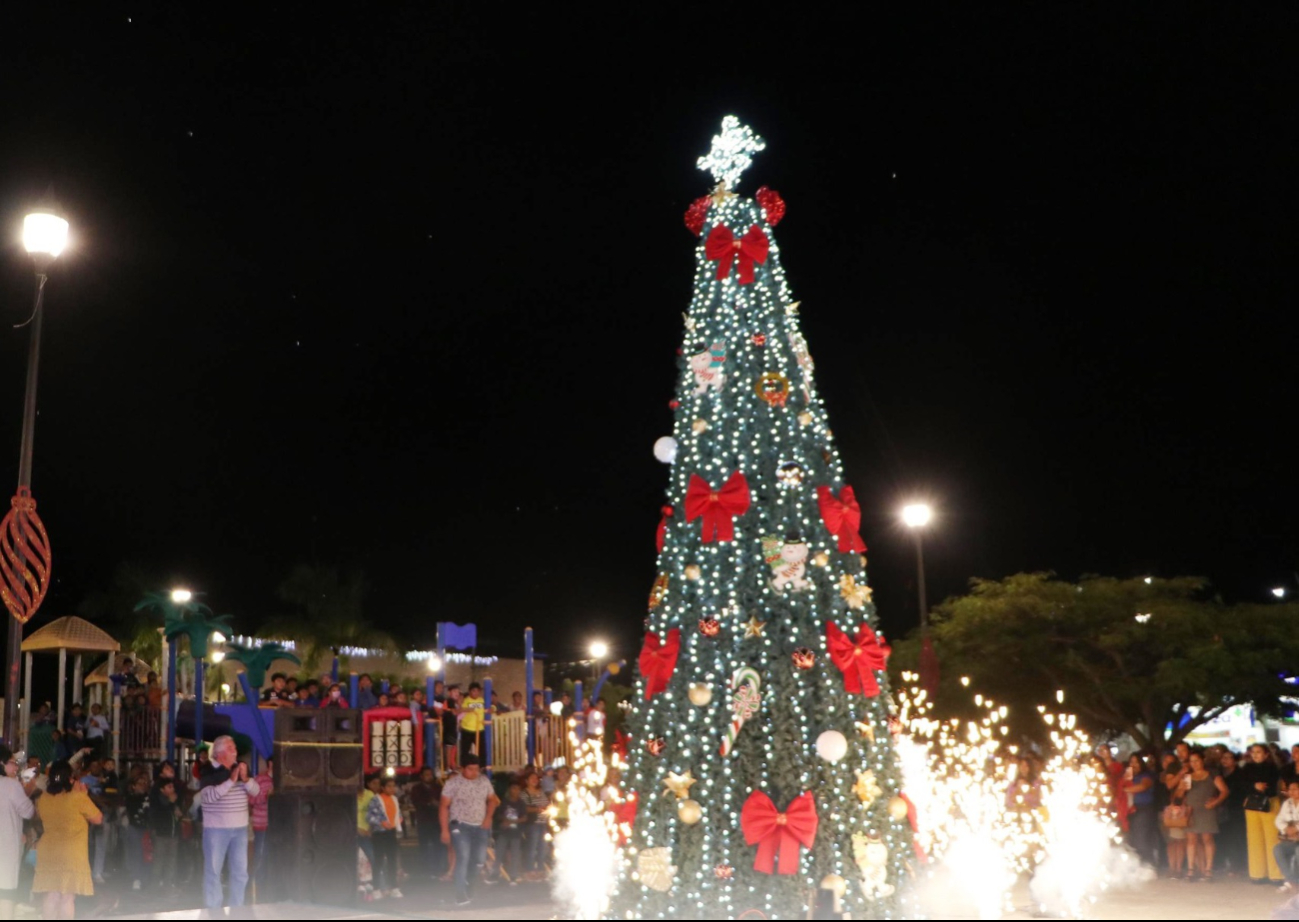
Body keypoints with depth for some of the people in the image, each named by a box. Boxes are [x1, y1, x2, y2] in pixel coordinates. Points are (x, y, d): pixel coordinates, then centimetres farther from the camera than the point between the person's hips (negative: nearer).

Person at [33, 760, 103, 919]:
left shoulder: (43, 798, 2)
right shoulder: (78, 798, -14)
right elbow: (98, 819, -4)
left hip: (48, 853, 5)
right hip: (72, 854, -5)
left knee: (51, 897, 11)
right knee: (68, 898, -2)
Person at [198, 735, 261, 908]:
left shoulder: (240, 768, 7)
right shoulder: (208, 773, -9)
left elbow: (256, 791, 4)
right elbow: (209, 796, -23)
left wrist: (245, 779, -15)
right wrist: (231, 781, -27)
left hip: (240, 828, 5)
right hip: (216, 829, -5)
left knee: (240, 870, 10)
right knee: (214, 870, 1)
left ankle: (237, 908, 21)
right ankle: (213, 910, 7)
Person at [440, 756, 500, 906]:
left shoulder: (484, 782, 5)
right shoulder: (453, 783, -8)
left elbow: (492, 799, 17)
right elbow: (444, 806, -8)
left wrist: (488, 817, 0)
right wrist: (445, 830, -13)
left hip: (480, 827, 5)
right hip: (461, 826, -5)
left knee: (478, 860, 7)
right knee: (463, 858, -15)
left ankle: (469, 890, 29)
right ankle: (461, 896, -13)